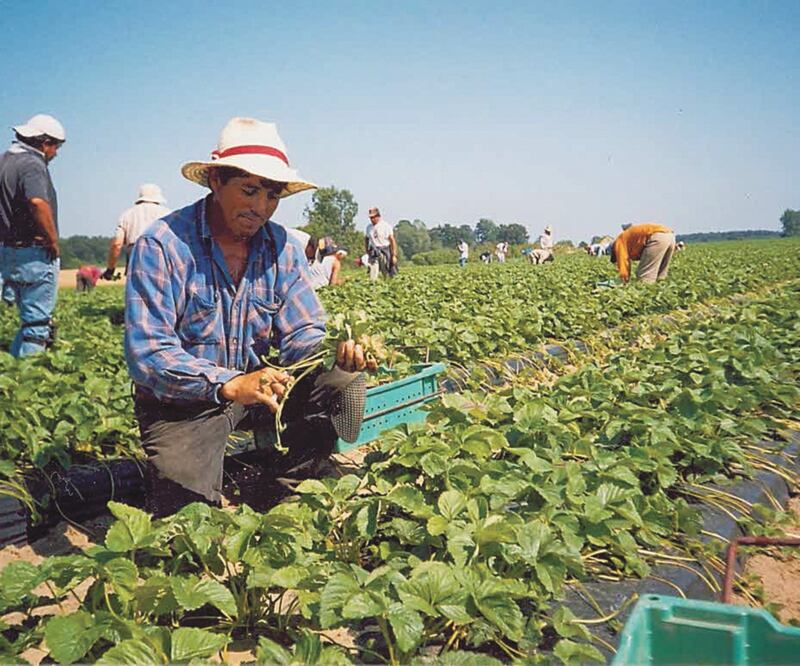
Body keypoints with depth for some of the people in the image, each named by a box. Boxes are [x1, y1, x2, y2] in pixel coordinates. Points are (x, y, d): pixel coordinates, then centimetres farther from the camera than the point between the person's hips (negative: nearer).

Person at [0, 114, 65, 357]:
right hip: (35, 254, -9)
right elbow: (38, 203, -32)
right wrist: (54, 242, -21)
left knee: (29, 317, 20)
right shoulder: (32, 164, -15)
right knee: (37, 321, -2)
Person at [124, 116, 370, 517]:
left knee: (343, 381, -13)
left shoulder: (283, 249, -2)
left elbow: (301, 333, -4)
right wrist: (230, 385, -41)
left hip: (259, 389, 5)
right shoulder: (161, 246, -18)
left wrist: (337, 350, -29)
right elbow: (146, 353, -26)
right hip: (181, 403, -5)